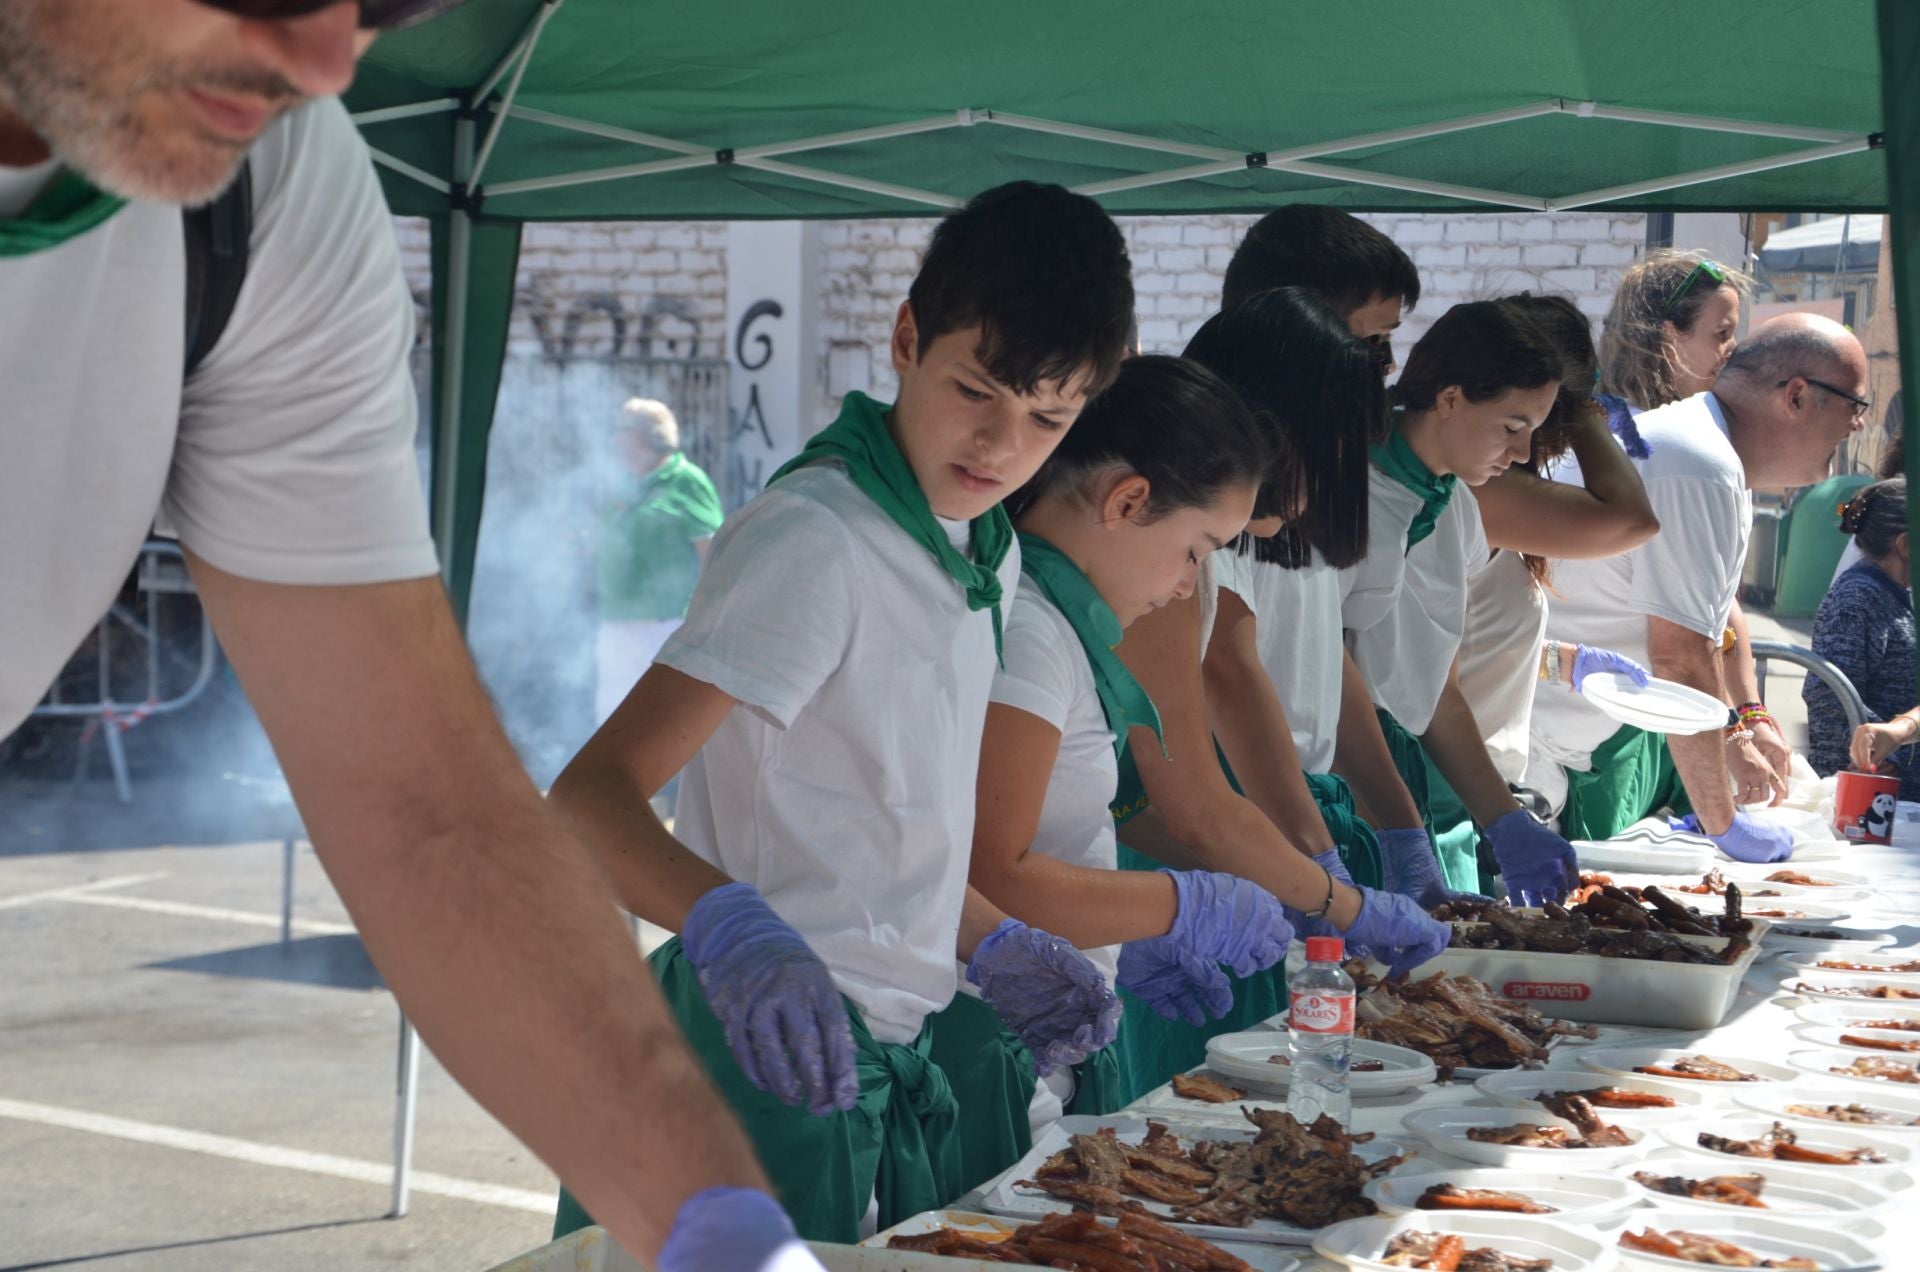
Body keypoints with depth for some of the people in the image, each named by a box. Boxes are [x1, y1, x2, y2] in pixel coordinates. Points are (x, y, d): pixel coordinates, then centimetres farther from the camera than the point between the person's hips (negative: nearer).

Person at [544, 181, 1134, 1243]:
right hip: (778, 1046, -8)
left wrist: (990, 946, 12)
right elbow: (589, 799, -25)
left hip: (892, 1062, 9)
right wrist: (731, 929, -40)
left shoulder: (990, 550, 11)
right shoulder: (814, 542, -17)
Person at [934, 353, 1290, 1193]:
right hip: (990, 1053, -10)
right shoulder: (1024, 630, -17)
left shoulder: (1052, 618, 13)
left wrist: (1122, 945, 15)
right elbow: (990, 880, -23)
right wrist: (1184, 906, -14)